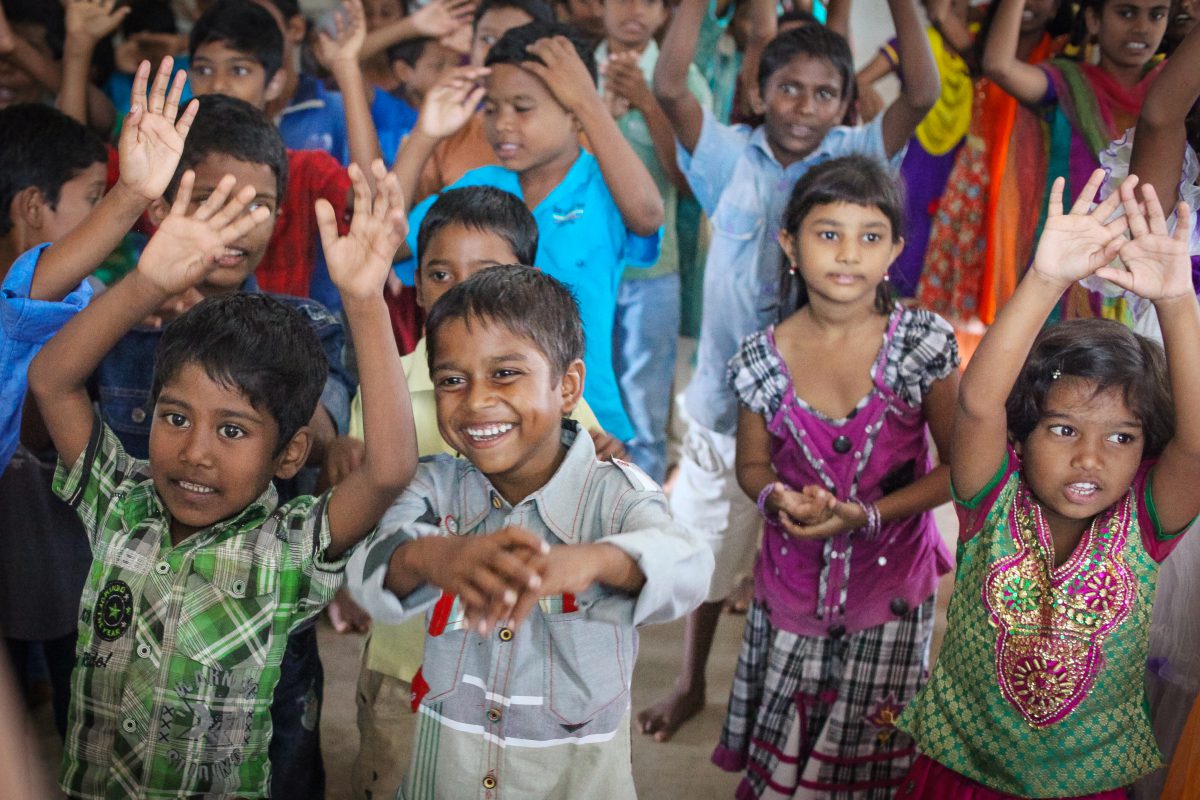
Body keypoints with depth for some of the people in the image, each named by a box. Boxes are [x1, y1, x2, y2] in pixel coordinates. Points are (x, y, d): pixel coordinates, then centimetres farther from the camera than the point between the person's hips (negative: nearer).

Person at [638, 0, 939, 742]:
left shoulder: (855, 158, -4)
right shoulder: (732, 157, -4)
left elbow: (922, 95, -18)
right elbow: (669, 87, -18)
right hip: (727, 394, 1)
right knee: (705, 548, 17)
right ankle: (691, 683, 38)